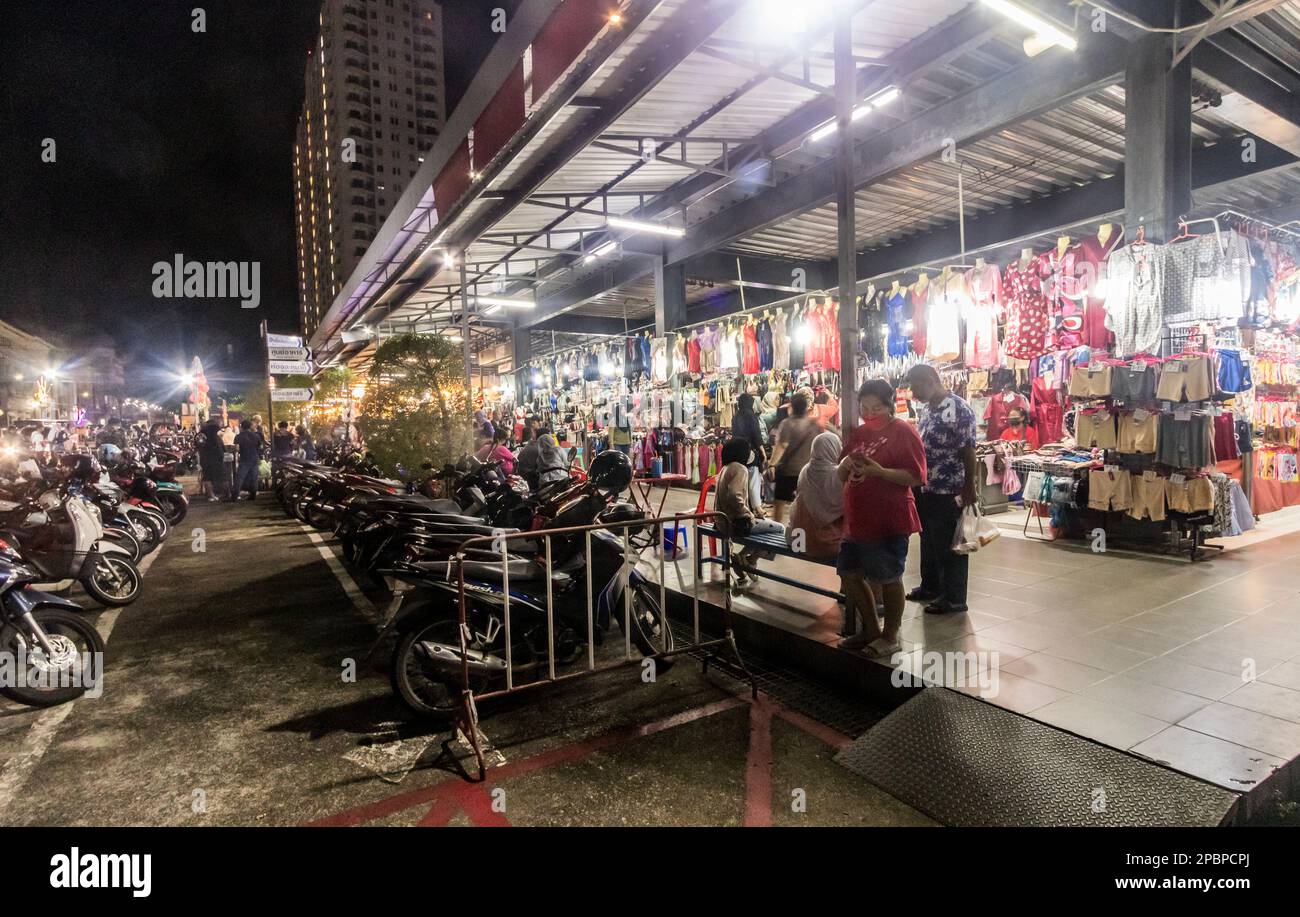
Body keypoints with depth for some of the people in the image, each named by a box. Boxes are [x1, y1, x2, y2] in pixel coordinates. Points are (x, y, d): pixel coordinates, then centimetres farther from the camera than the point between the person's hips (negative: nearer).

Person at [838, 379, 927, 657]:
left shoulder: (903, 432, -8)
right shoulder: (858, 433, 12)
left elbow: (915, 478, -16)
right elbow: (841, 476, 16)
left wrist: (879, 471, -26)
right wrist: (845, 464, -6)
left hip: (889, 522, -7)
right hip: (857, 520, 8)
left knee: (888, 579, 4)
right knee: (849, 574, 13)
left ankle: (890, 637, 22)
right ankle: (871, 628, 32)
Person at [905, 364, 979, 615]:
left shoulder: (959, 410, -16)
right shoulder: (926, 409, 10)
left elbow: (968, 451, -16)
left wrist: (969, 488, -15)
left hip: (949, 493, -8)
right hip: (925, 490, 8)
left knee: (950, 547, 3)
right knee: (929, 543, 20)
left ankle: (954, 599, 14)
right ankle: (930, 586, 35)